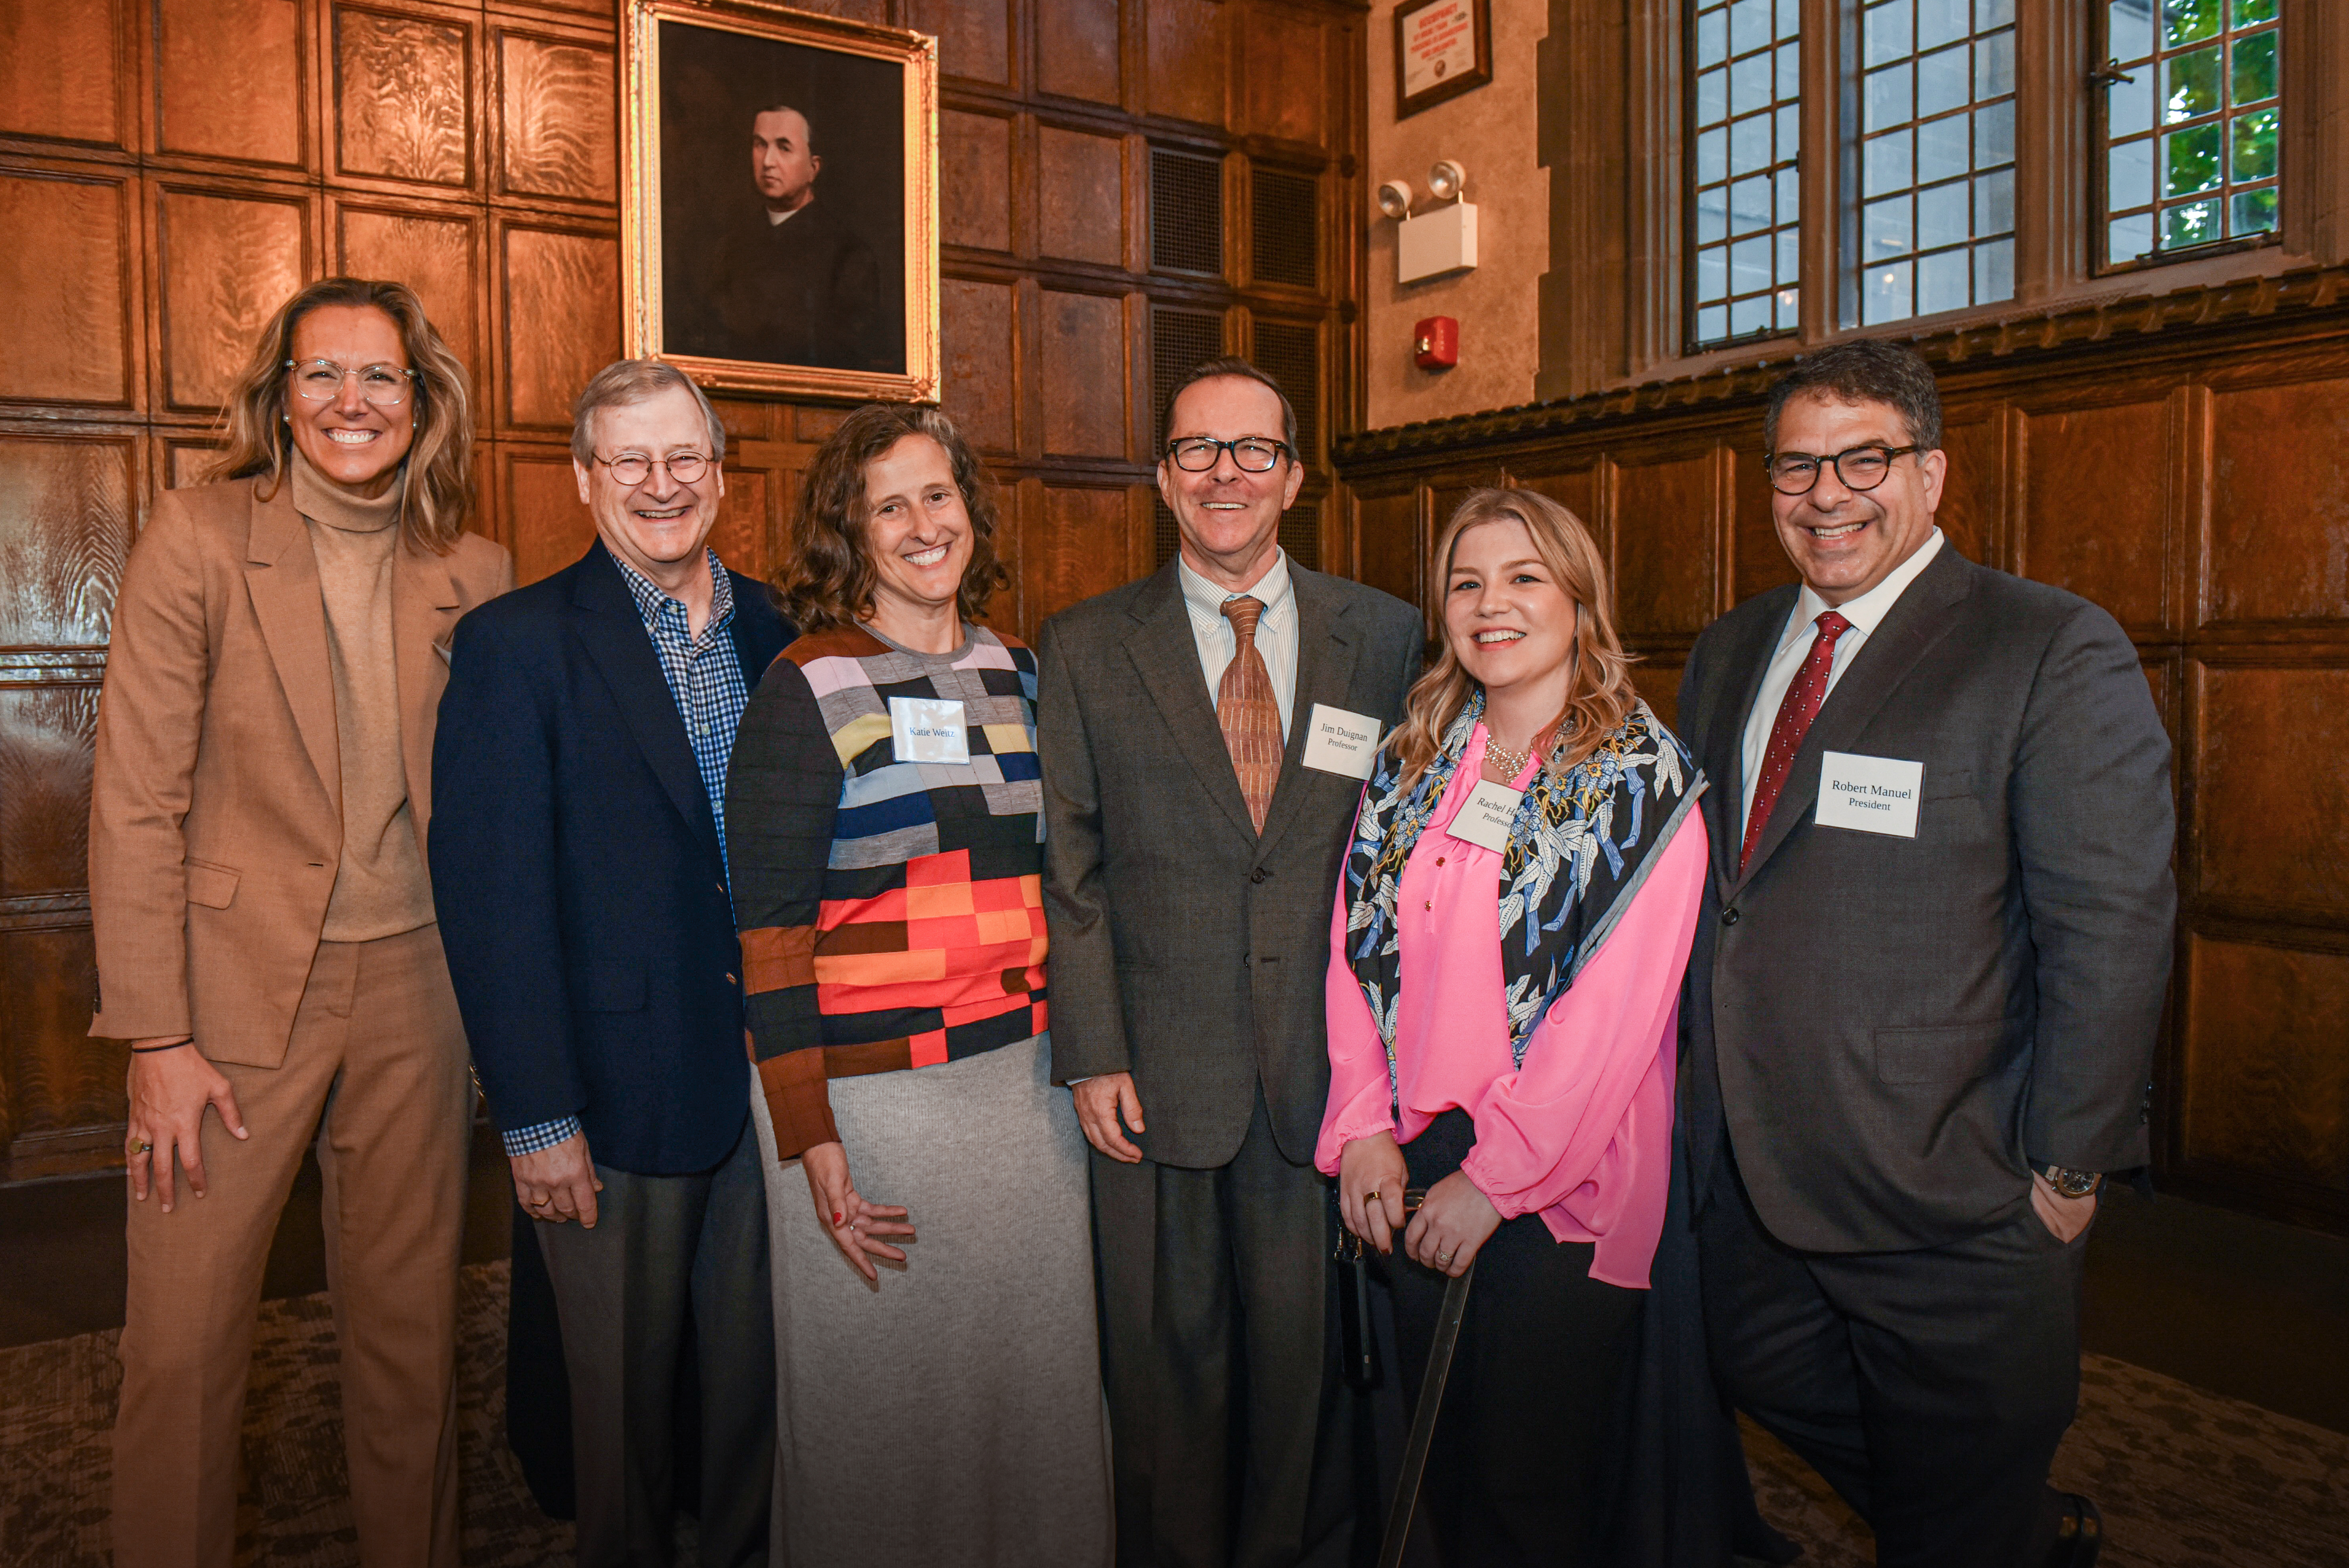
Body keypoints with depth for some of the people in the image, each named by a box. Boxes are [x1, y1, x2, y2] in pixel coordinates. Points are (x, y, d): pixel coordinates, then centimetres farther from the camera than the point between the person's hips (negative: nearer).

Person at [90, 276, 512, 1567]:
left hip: (415, 987, 3)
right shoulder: (199, 535, -5)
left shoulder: (473, 572, 3)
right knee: (183, 1337, 5)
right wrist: (158, 1038, -11)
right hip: (238, 986, -2)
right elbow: (136, 804, -8)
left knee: (412, 1321, 13)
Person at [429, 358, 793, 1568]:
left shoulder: (780, 637, 7)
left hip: (774, 1076, 4)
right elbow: (490, 897, -10)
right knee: (625, 1389, 13)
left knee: (758, 1372, 17)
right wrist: (534, 1115, -12)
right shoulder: (517, 645, -7)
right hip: (620, 1093, -4)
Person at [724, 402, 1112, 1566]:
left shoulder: (1022, 675, 9)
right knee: (887, 1397, 8)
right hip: (871, 1089, -5)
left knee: (1039, 1375, 16)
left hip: (1027, 1077, 5)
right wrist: (808, 1138, -14)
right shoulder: (808, 691, -6)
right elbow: (770, 926, -9)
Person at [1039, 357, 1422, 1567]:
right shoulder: (1084, 648, 2)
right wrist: (1091, 1054, -5)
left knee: (1311, 1344, 15)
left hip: (1333, 1063, 1)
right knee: (1169, 1356, 13)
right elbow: (1069, 869, 0)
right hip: (1160, 1073, 0)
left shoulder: (1386, 637, 4)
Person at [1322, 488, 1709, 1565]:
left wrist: (1493, 1178, -16)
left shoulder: (1642, 780, -8)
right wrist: (1364, 1128, -5)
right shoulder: (1411, 761, 7)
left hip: (1558, 1185, -4)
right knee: (1439, 1465, 17)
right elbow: (1357, 947, 5)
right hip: (1410, 1167, 4)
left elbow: (1614, 1009, -15)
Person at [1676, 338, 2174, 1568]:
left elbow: (2113, 932, -13)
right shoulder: (1728, 655, 8)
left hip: (1947, 1209, -6)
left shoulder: (2056, 655, -11)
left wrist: (2066, 1170, -13)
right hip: (1749, 1184, 6)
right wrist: (1699, 1088, 9)